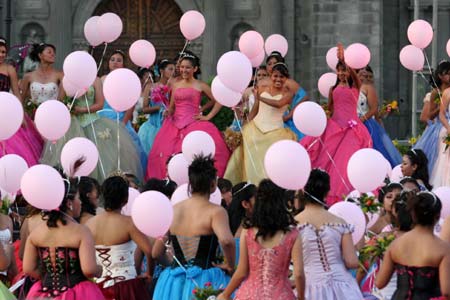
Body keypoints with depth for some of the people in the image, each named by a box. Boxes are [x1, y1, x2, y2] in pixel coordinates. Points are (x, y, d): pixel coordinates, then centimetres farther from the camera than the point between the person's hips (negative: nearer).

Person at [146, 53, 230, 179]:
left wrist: (208, 117, -2)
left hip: (194, 124, -4)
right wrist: (168, 112, -2)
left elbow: (218, 101, 5)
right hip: (175, 125, 4)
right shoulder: (175, 85, 15)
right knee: (164, 152, -9)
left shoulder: (200, 86, 4)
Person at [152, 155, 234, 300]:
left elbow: (157, 253, 10)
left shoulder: (172, 210, 7)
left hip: (174, 283, 5)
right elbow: (226, 240, -28)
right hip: (204, 281, -5)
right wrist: (230, 265, -11)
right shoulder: (216, 211, -8)